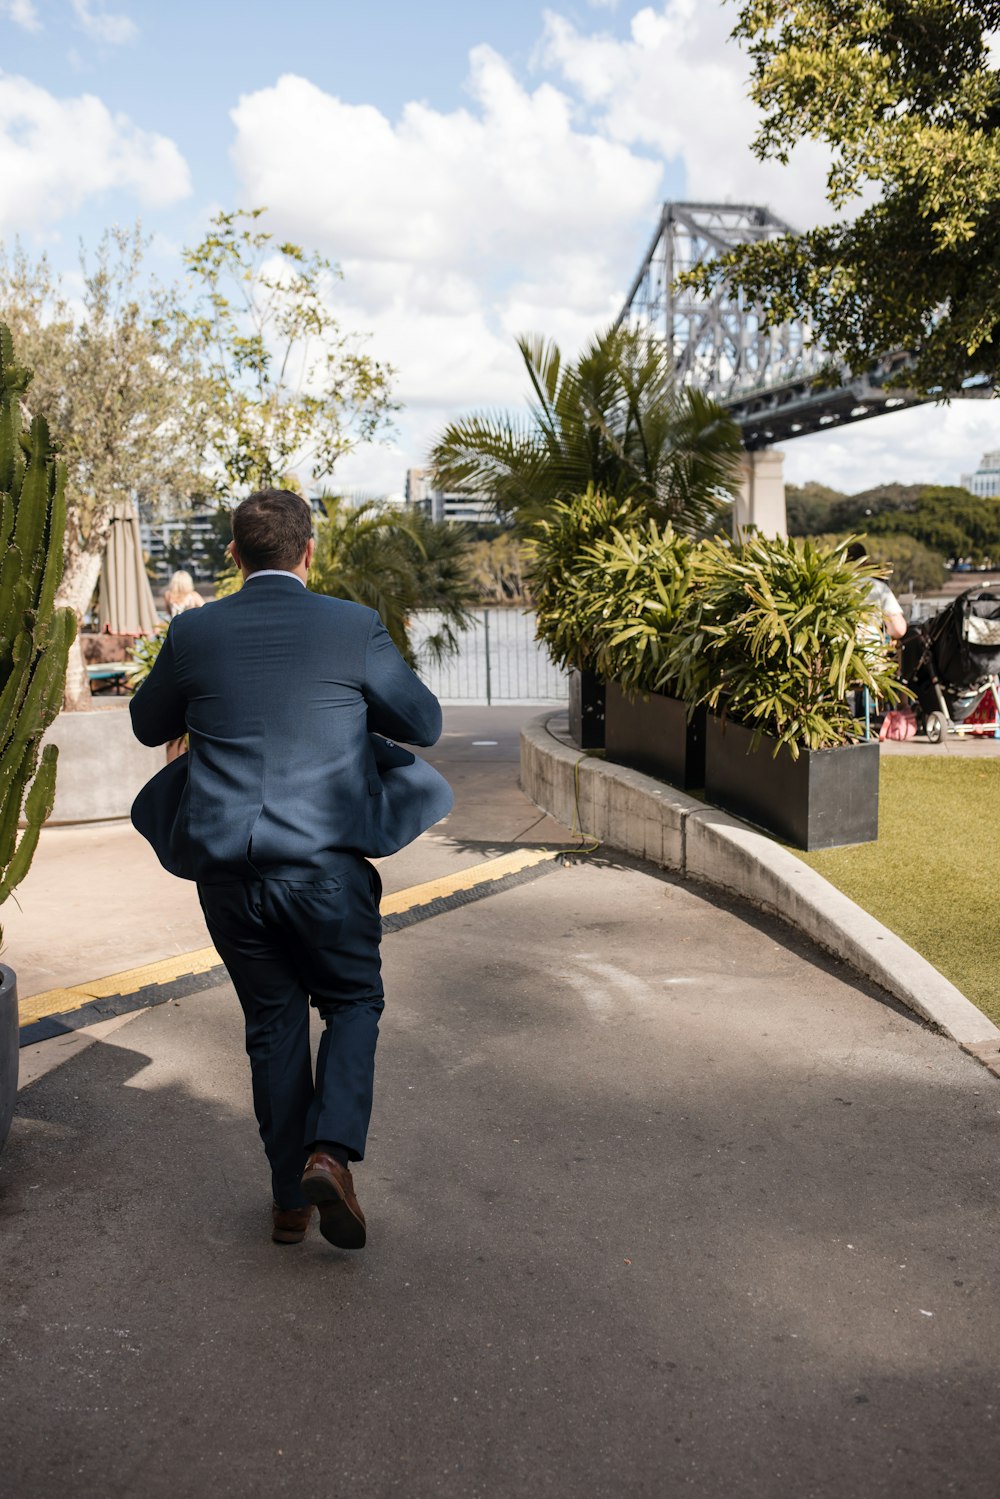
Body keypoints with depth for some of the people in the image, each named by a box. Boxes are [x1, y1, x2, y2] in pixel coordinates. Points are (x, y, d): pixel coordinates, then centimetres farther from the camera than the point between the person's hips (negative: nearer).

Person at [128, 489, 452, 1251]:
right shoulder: (354, 627, -6)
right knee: (352, 1003, 18)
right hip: (326, 864, -2)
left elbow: (149, 725, 15)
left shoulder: (195, 632, 0)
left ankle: (290, 1199, 26)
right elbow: (424, 722, 4)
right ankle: (331, 1152, -4)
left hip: (228, 871, 3)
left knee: (273, 1023, 16)